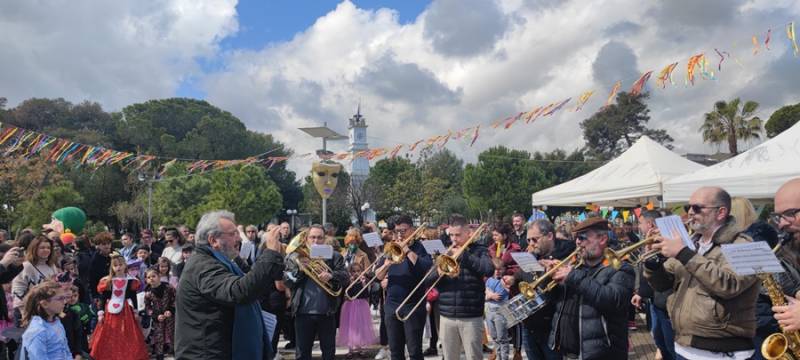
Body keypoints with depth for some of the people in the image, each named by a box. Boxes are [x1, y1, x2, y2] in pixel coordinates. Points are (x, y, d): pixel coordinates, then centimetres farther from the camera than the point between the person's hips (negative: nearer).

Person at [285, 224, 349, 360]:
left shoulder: (334, 256, 4)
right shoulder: (295, 256, 4)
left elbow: (345, 277, -5)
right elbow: (286, 281, -1)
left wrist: (331, 275, -24)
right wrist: (299, 269, -18)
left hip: (327, 312, 0)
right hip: (303, 312, 0)